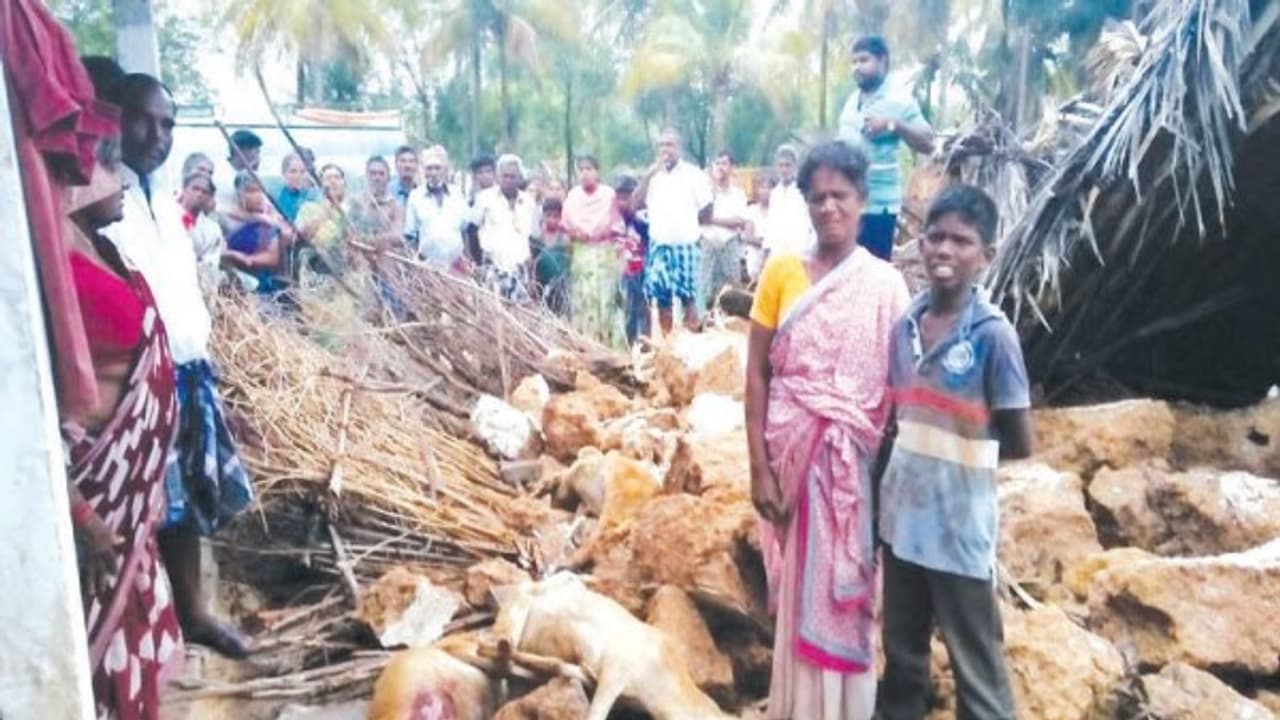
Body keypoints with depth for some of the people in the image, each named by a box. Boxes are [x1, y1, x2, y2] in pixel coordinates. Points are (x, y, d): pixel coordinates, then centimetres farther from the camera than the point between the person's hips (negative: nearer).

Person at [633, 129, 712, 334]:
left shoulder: (693, 174, -1)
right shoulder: (653, 176, 10)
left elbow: (707, 212, 2)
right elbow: (636, 204, -2)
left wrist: (687, 224, 7)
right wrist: (649, 175, -8)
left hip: (684, 245, -3)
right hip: (658, 246, 3)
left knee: (688, 296, -2)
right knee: (662, 297, 6)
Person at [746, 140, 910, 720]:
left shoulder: (885, 284, -3)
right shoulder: (781, 270, -2)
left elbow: (898, 387, 0)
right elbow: (756, 374, -3)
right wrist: (759, 468, -7)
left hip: (857, 460, 0)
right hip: (796, 454, 1)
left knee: (846, 591, 11)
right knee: (802, 587, 13)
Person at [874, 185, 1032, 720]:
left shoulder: (993, 335, -15)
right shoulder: (906, 323, 1)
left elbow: (1019, 445, -10)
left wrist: (960, 452, 0)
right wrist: (923, 449, -1)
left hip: (959, 527, -5)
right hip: (901, 516, 6)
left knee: (976, 668, 11)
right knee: (901, 650, 23)